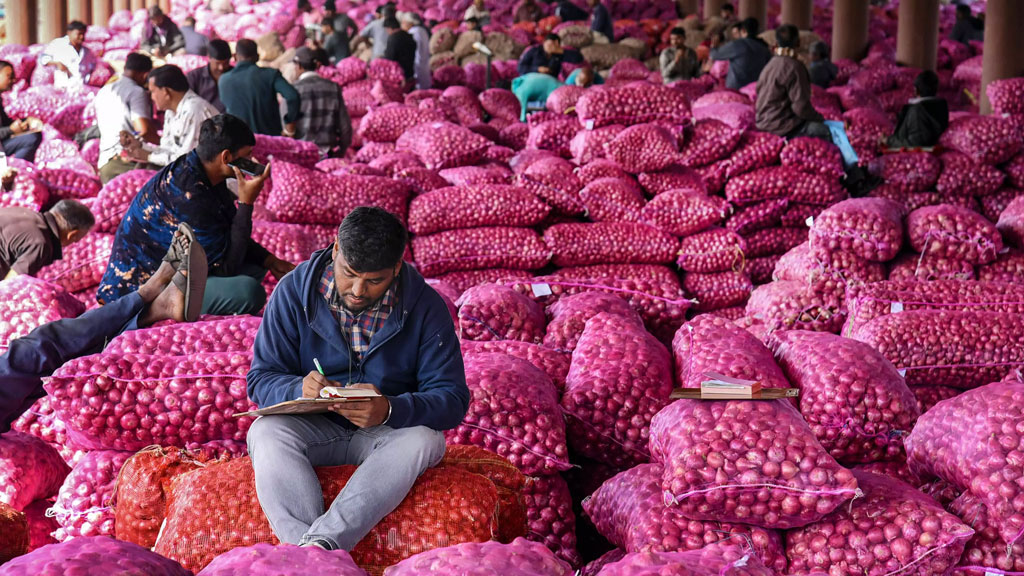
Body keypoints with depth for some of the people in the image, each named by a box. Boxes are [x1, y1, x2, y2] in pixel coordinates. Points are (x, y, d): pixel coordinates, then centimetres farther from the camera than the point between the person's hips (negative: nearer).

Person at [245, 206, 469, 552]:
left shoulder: (425, 306, -9)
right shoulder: (294, 291, -7)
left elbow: (452, 399, -13)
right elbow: (261, 379, -5)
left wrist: (390, 410, -34)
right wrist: (300, 390, -30)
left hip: (391, 430, 0)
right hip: (313, 427, 1)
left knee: (424, 440, -33)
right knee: (266, 432, -30)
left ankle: (320, 542, -42)